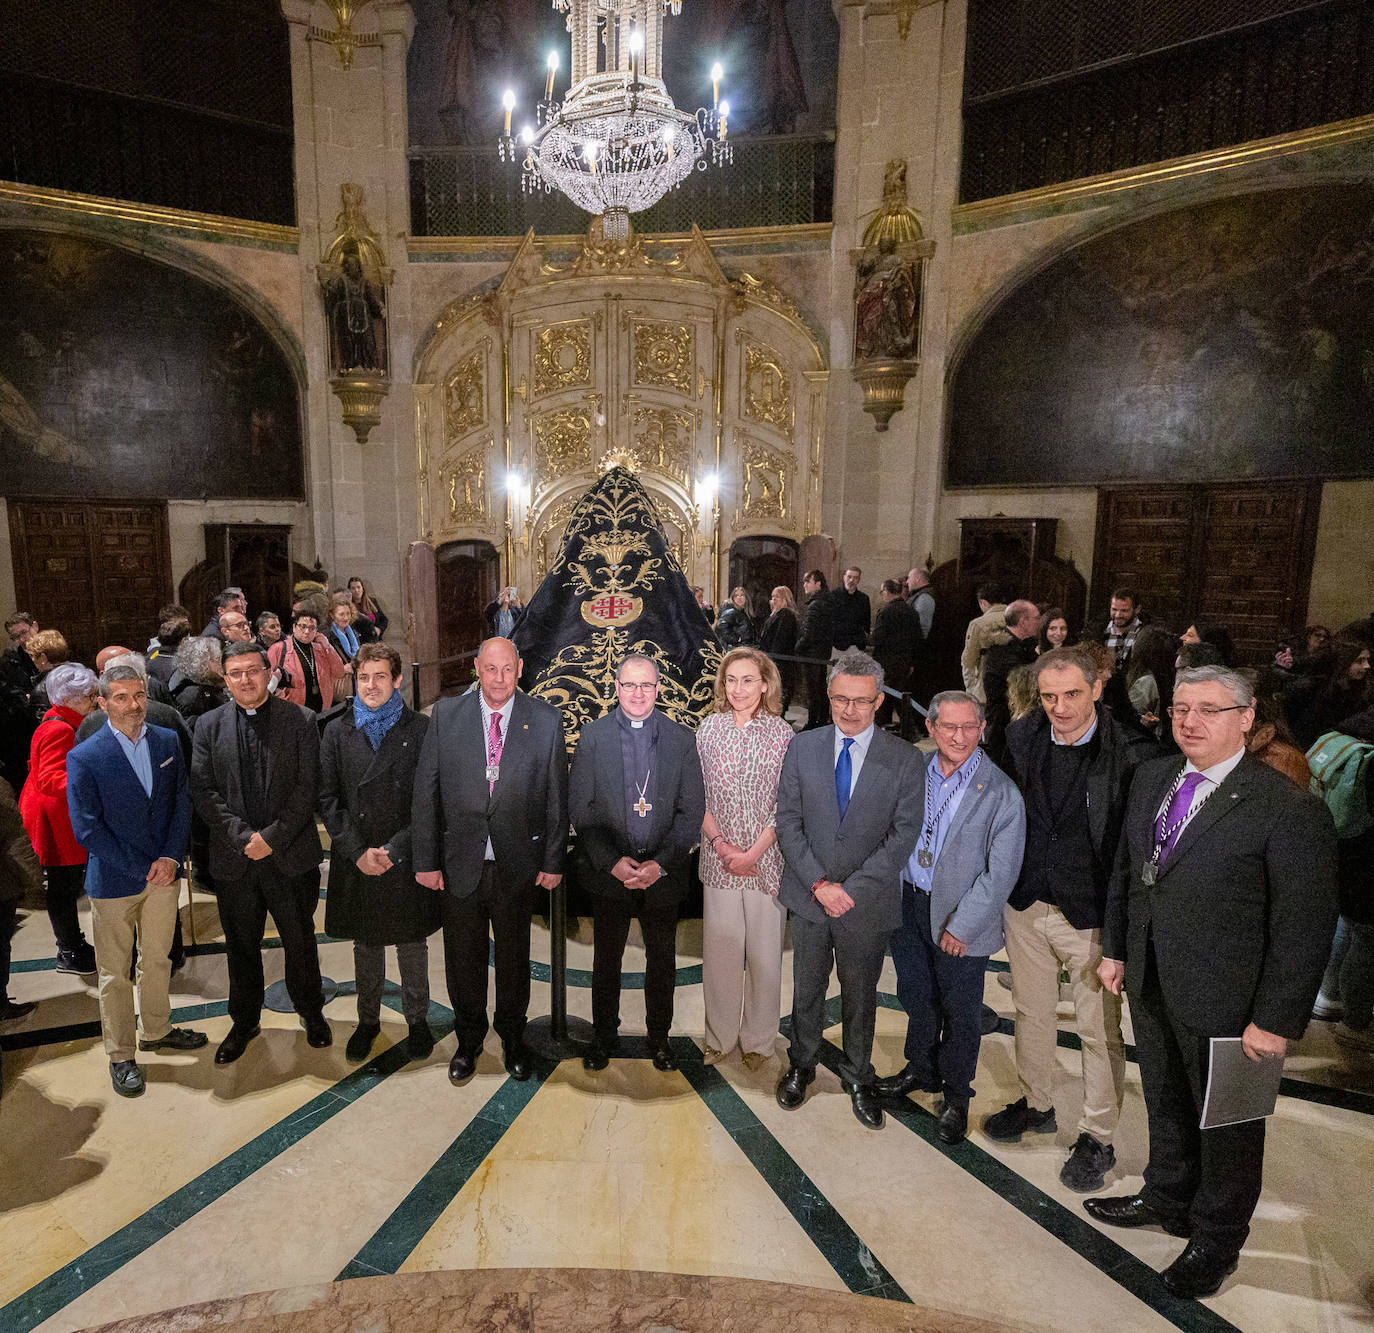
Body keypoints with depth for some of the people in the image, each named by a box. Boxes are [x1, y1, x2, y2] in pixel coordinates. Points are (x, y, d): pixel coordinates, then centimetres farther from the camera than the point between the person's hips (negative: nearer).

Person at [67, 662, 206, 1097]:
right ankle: (120, 1055, 27)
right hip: (114, 881, -4)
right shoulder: (84, 758, -13)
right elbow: (87, 829, -14)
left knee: (157, 958, 20)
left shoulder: (168, 742, -1)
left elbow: (182, 803, 1)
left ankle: (155, 1030, 40)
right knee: (115, 972, 10)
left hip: (164, 873, 4)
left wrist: (171, 857, -12)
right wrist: (143, 871, -15)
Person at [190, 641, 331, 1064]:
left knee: (300, 942, 12)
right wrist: (243, 836, -13)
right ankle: (244, 1022, 36)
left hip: (291, 855, -1)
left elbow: (308, 787, -7)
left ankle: (311, 1012, 34)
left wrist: (273, 836, -15)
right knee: (241, 946, 16)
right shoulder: (209, 726, 3)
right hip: (234, 859, 2)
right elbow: (203, 790, -2)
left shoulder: (299, 721, -3)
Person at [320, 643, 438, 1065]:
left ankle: (417, 1019, 30)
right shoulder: (337, 732, 3)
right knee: (365, 943, 16)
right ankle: (368, 1020, 34)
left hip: (406, 858, -2)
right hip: (355, 861, 2)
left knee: (412, 941, 12)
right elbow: (328, 798, 0)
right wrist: (358, 851, -9)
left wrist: (395, 849, -14)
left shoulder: (420, 729, -5)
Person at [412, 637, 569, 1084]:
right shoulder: (446, 715, -4)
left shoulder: (546, 721, -5)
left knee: (514, 955, 16)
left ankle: (512, 1036, 41)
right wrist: (426, 859, -4)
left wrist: (553, 861, -3)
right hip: (459, 863, 1)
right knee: (463, 958, 16)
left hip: (518, 863, 0)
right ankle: (468, 1039, 41)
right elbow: (425, 791, -2)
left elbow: (556, 797, -2)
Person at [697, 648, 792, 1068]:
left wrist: (753, 853, -12)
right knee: (719, 948, 11)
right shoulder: (709, 729, 2)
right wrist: (720, 843, -8)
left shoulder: (782, 734, -5)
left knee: (764, 951, 8)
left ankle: (758, 1040, 28)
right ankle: (720, 1035, 30)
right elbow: (697, 794, 2)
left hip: (766, 858, -2)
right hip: (718, 858, 2)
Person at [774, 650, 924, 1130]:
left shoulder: (905, 759, -8)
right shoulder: (802, 748, -3)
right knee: (807, 989, 17)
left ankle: (857, 1077, 39)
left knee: (860, 995, 16)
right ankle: (802, 1066, 41)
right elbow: (788, 821, -3)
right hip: (808, 894, 1)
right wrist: (819, 883, -13)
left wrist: (851, 888, -16)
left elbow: (904, 834, -10)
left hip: (868, 901, -1)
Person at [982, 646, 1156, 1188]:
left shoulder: (1133, 753, -18)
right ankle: (1035, 1104, 44)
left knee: (1099, 1031, 11)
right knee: (1031, 1012, 21)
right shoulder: (1022, 738, -4)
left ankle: (1097, 1137, 33)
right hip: (1026, 905, 5)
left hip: (1091, 915, -4)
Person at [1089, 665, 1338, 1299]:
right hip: (1150, 983, 6)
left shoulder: (1289, 809, -21)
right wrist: (1115, 948, 11)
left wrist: (1276, 1020, -16)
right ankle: (1167, 1200, 50)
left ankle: (1216, 1240, 41)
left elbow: (1304, 924, -18)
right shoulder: (1151, 778, -1)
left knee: (1227, 1123, 18)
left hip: (1225, 1000, -5)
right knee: (1165, 1105, 25)